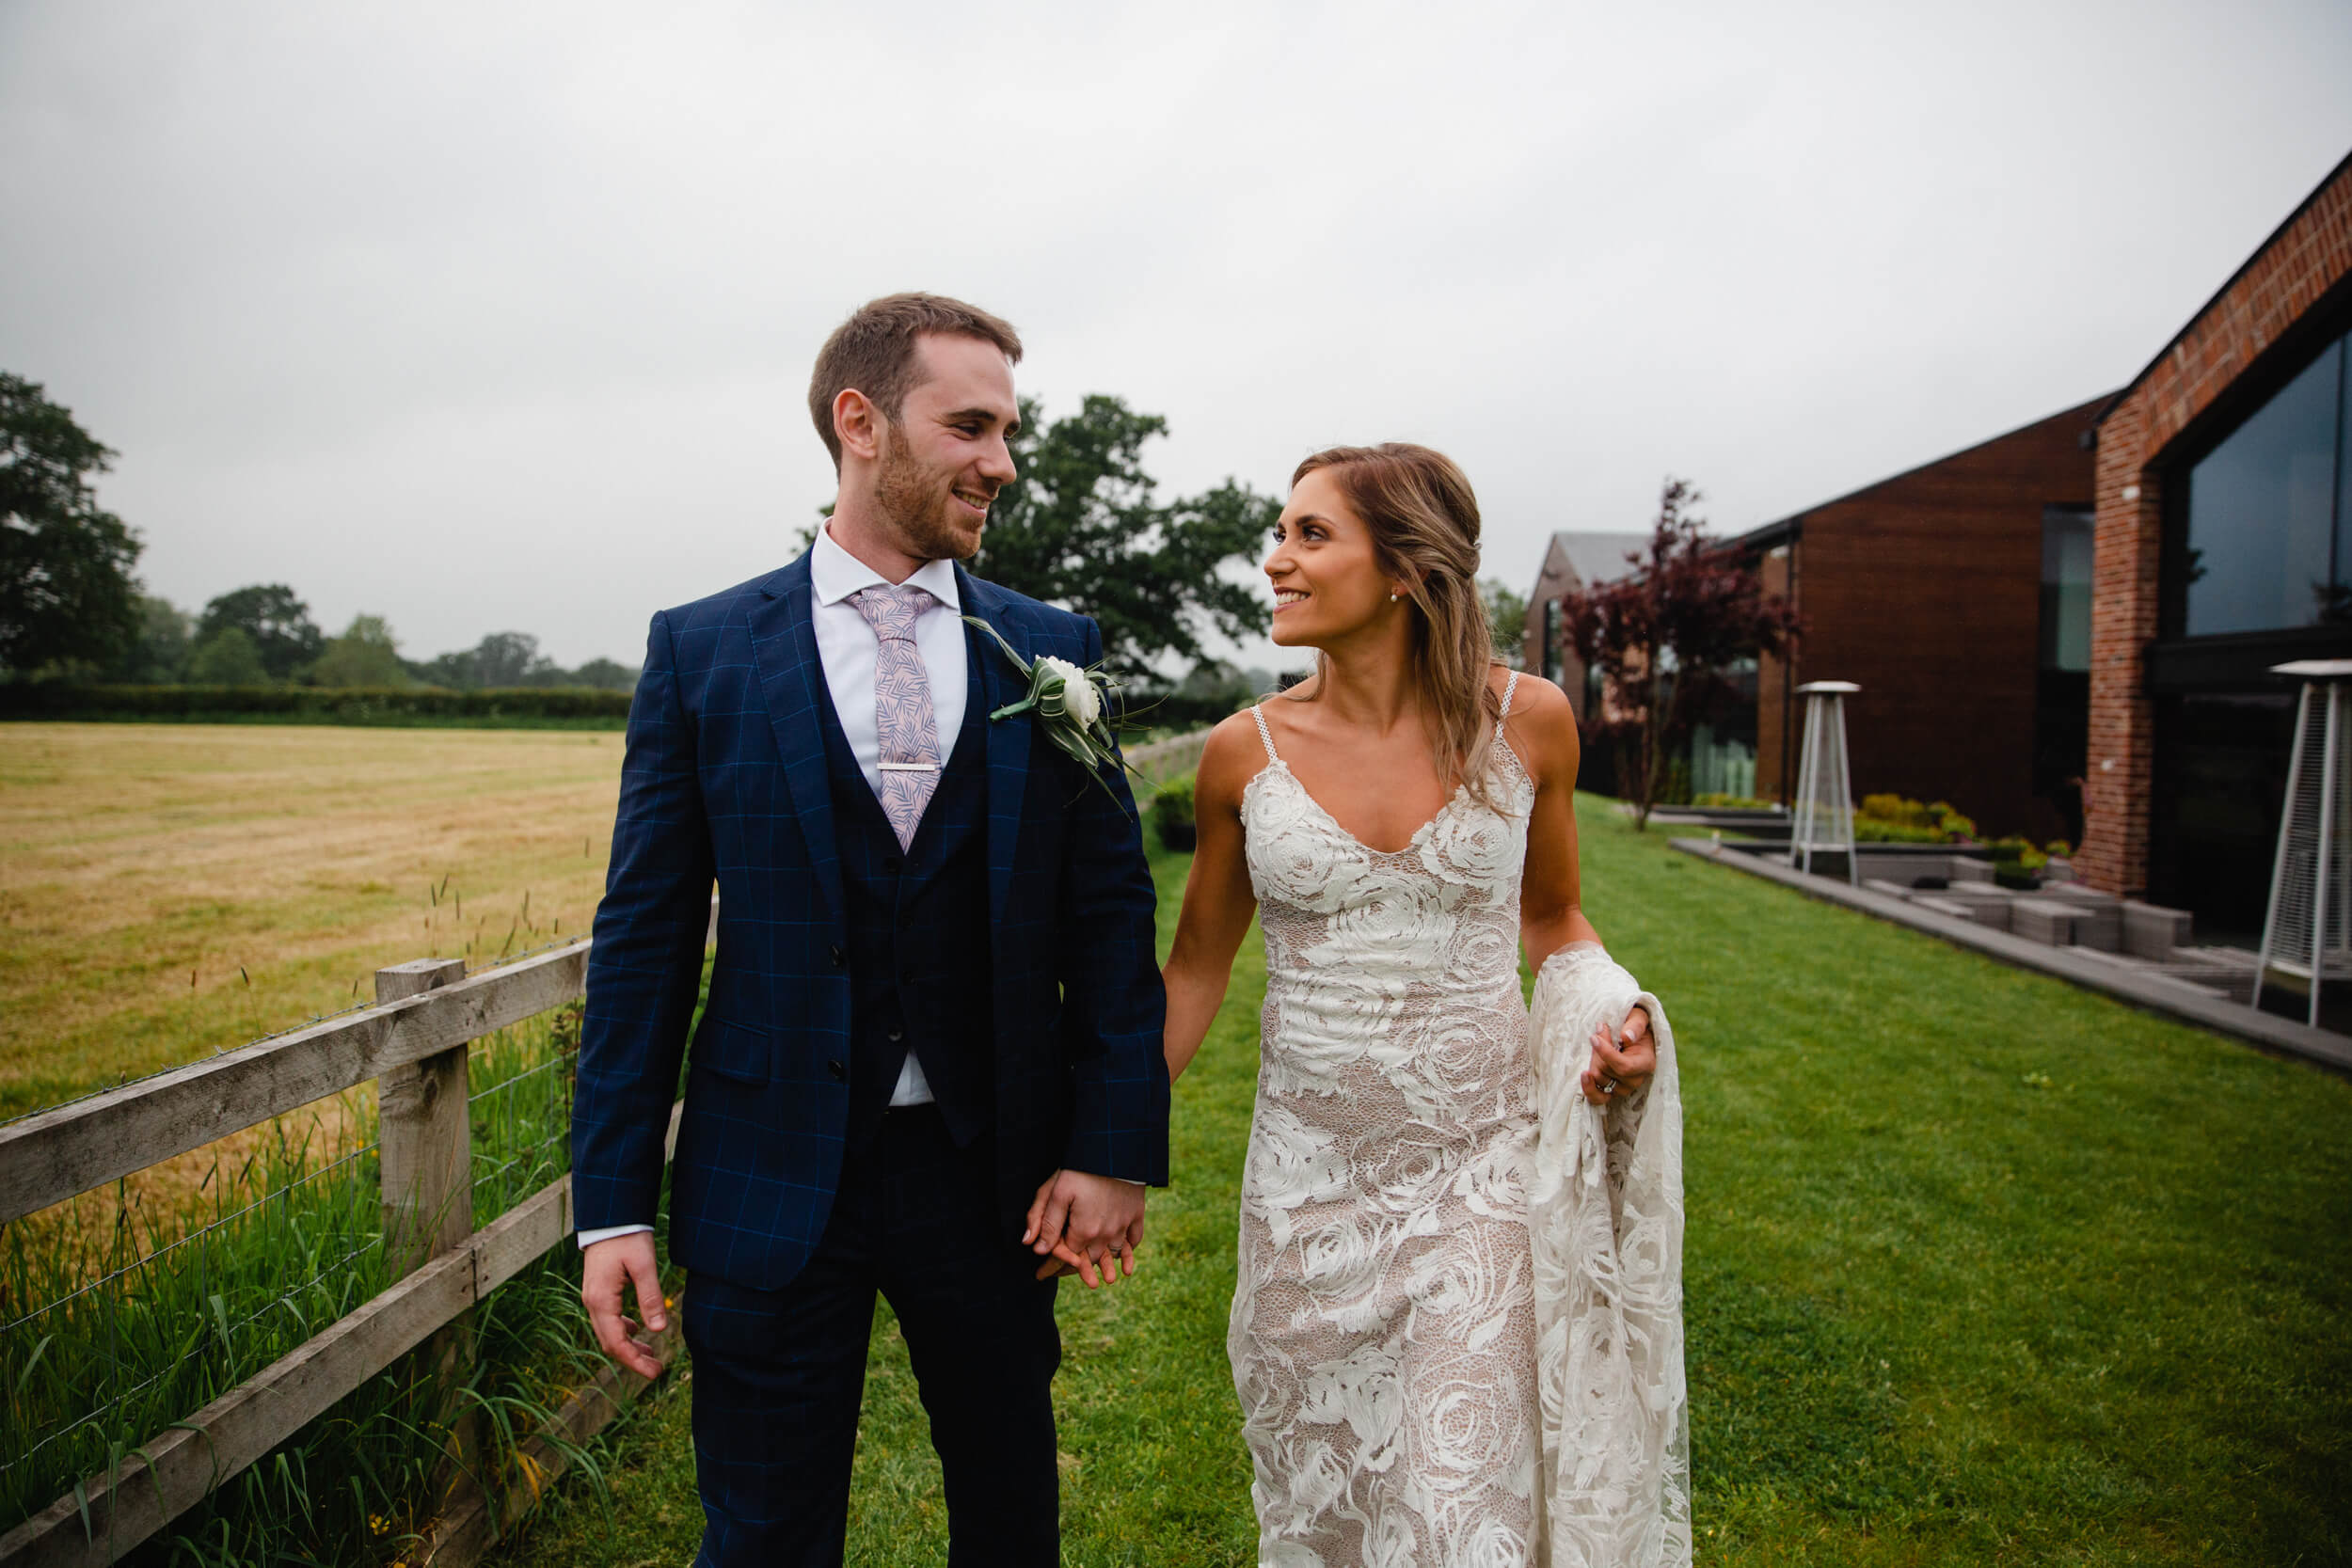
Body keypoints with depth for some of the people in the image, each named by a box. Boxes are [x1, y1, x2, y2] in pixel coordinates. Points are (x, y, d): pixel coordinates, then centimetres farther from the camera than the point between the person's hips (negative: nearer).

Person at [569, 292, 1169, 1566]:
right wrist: (613, 1203, -3)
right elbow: (645, 938, -1)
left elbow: (1111, 912, 1)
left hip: (993, 1173, 2)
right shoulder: (701, 651, -2)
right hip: (775, 1177, -1)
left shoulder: (1053, 653, 1)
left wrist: (1114, 1148, -6)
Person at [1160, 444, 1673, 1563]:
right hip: (1308, 1180, 1)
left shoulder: (1526, 722, -5)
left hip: (1479, 1173, -1)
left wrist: (1614, 1014, -9)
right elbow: (1195, 968, 6)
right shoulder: (1246, 752, -5)